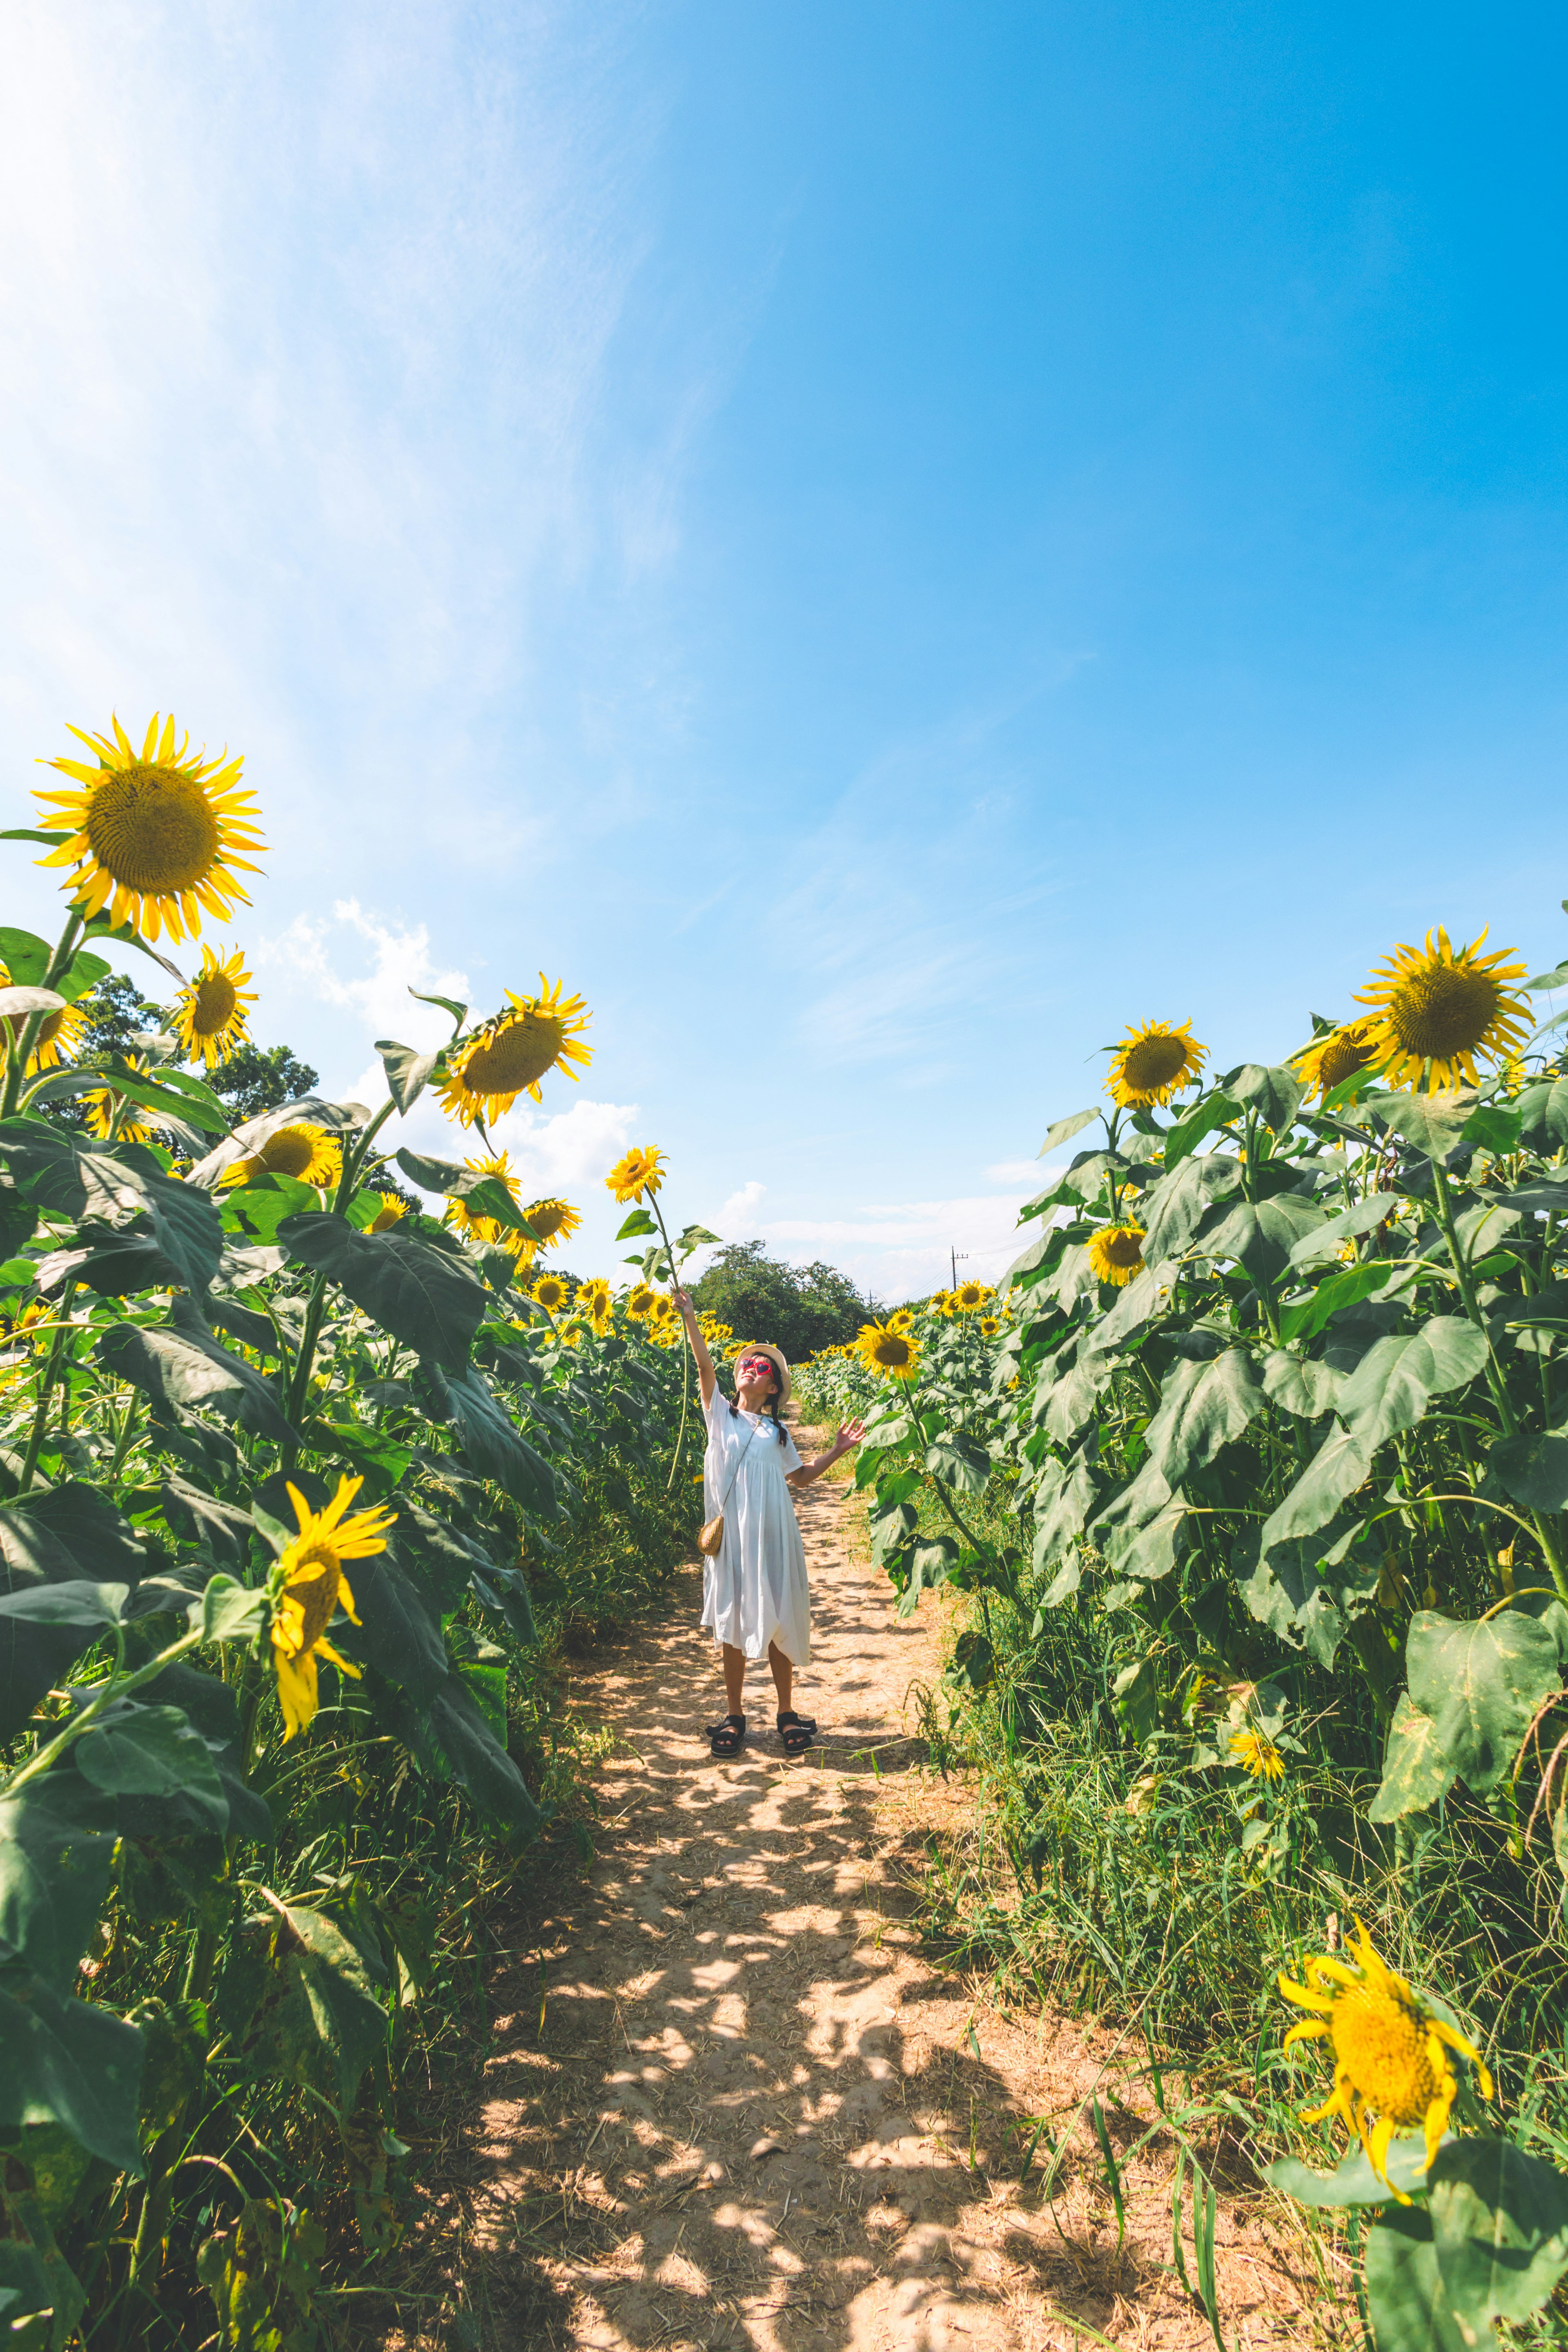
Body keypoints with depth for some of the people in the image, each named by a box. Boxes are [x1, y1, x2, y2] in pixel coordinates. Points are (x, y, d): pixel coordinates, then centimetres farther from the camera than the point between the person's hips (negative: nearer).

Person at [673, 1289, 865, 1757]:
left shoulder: (777, 1431, 12)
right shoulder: (719, 1413, 5)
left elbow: (799, 1476, 21)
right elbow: (705, 1366, -6)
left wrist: (837, 1451, 11)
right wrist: (689, 1317, -15)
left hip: (772, 1536, 2)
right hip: (730, 1536, -1)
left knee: (778, 1623, 8)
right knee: (732, 1626, 7)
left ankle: (787, 1713, 24)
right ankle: (734, 1716, 23)